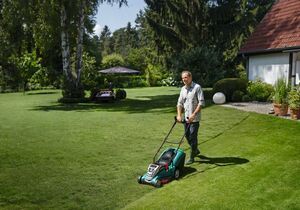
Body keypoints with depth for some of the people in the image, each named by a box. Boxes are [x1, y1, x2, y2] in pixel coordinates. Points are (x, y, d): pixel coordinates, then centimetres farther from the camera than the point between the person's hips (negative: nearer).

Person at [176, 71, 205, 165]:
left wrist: (193, 115, -20)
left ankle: (192, 157, 8)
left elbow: (201, 102, -15)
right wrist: (179, 115, -1)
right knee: (187, 135, 14)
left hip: (195, 118, -7)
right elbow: (180, 103, 12)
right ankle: (196, 150, 37)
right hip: (186, 117, 7)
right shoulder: (183, 89, 10)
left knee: (193, 137, -4)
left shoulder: (197, 87, -10)